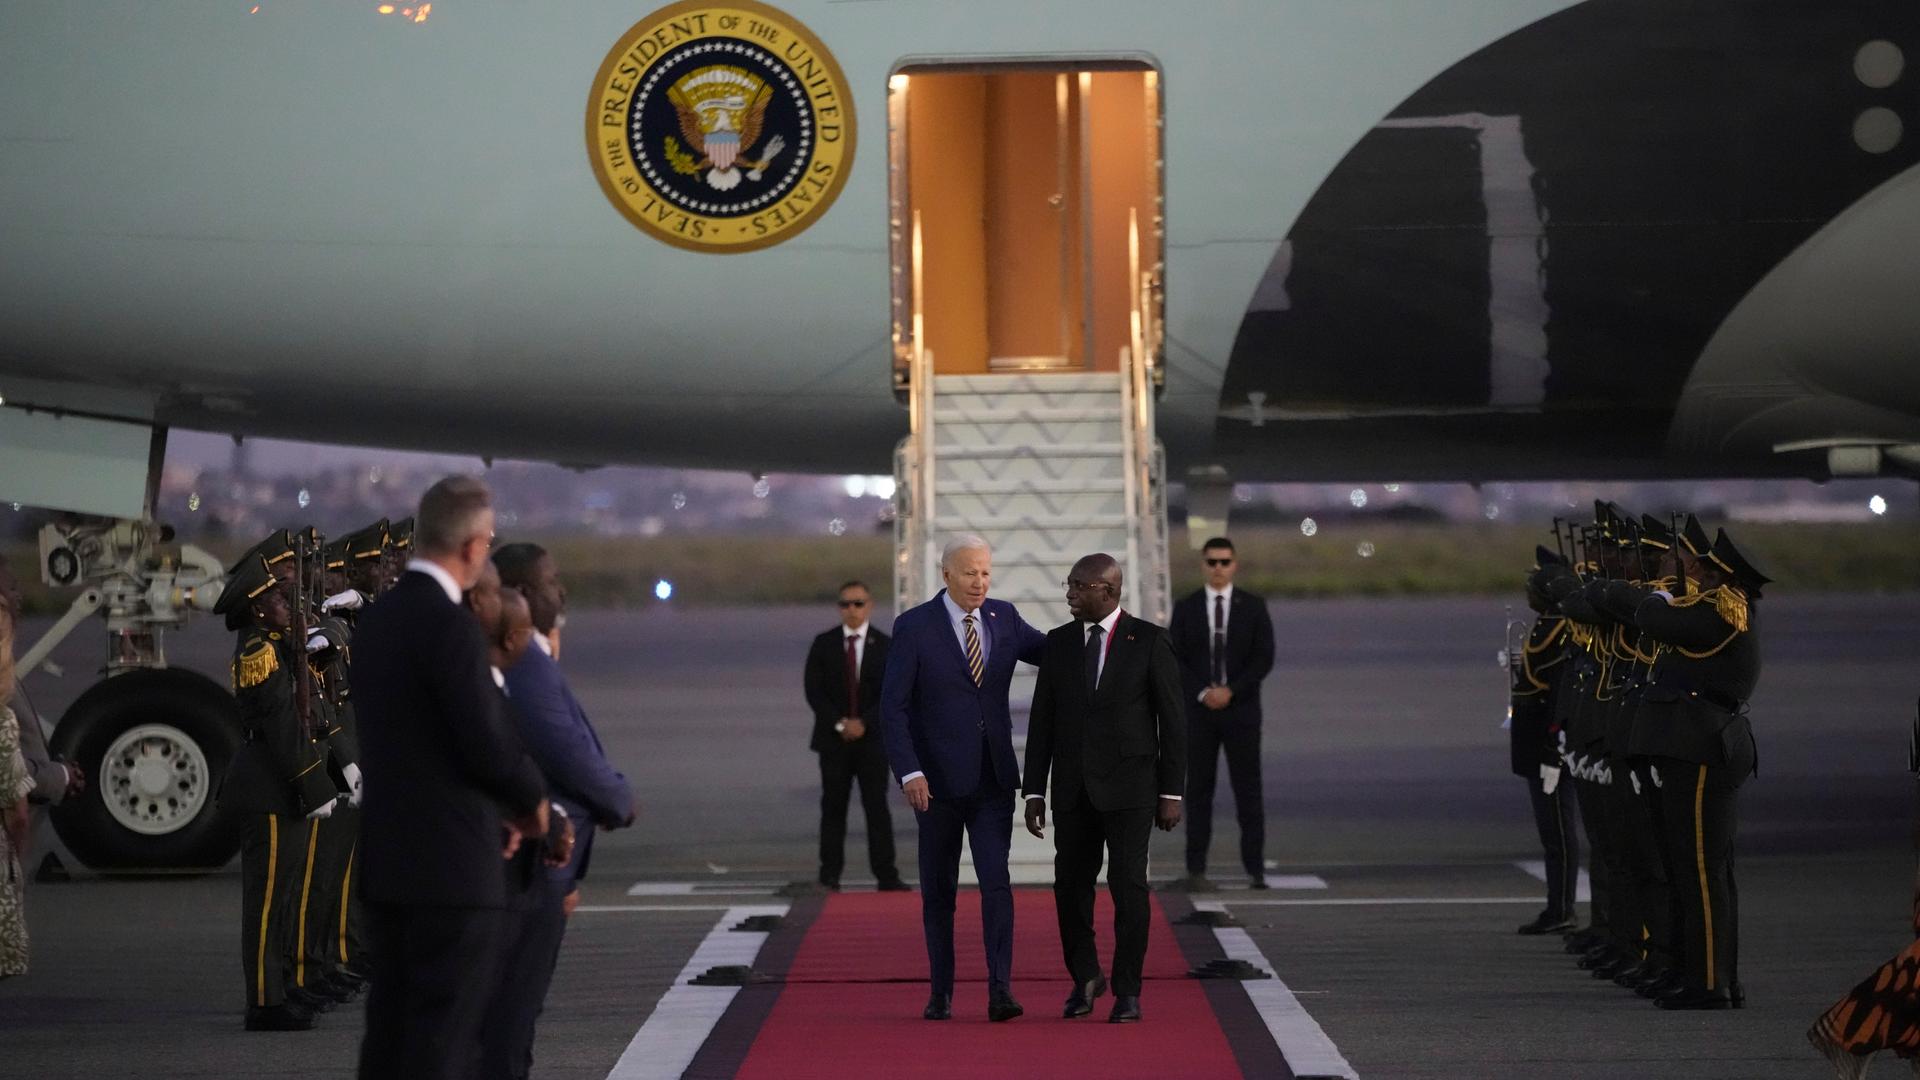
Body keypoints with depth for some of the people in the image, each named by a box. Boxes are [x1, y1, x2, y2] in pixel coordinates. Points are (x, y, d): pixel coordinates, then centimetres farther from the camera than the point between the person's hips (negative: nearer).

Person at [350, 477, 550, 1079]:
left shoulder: (374, 621, 11)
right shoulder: (451, 628, -17)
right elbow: (491, 746, -18)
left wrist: (494, 809, 15)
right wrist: (533, 800, 2)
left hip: (386, 859, 9)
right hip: (452, 868, -9)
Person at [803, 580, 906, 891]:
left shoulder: (885, 646, 3)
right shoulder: (824, 644, 4)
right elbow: (814, 691, -1)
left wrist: (864, 723, -13)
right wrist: (840, 724, -11)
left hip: (872, 738, -1)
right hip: (833, 738, 1)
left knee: (877, 807, -4)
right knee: (833, 807, 2)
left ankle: (886, 876, -4)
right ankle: (830, 875, 5)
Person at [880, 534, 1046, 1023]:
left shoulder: (1004, 618, 5)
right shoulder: (914, 627, -7)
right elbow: (892, 707, -10)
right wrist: (909, 773, -20)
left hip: (993, 778, 2)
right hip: (937, 779, -2)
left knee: (996, 882, -9)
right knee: (938, 890, 7)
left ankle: (1000, 991, -14)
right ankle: (941, 992, 17)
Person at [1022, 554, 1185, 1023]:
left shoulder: (1149, 641, -3)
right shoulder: (1059, 642, 7)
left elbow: (1173, 721, -2)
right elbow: (1042, 721, 9)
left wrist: (1172, 793, -5)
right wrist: (1034, 792, 5)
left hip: (1129, 786, -4)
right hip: (1073, 788, 4)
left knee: (1128, 886, -7)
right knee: (1071, 885, 5)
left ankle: (1127, 992, 2)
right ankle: (1085, 977, 26)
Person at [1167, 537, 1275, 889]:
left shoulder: (1253, 607, 4)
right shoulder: (1186, 608, 6)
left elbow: (1264, 658, -2)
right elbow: (1176, 659, 2)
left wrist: (1231, 691, -12)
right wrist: (1202, 692, -12)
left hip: (1241, 709, -1)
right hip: (1198, 711, 1)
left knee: (1248, 789, -1)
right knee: (1199, 790, 1)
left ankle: (1255, 868, 1)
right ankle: (1196, 869, 2)